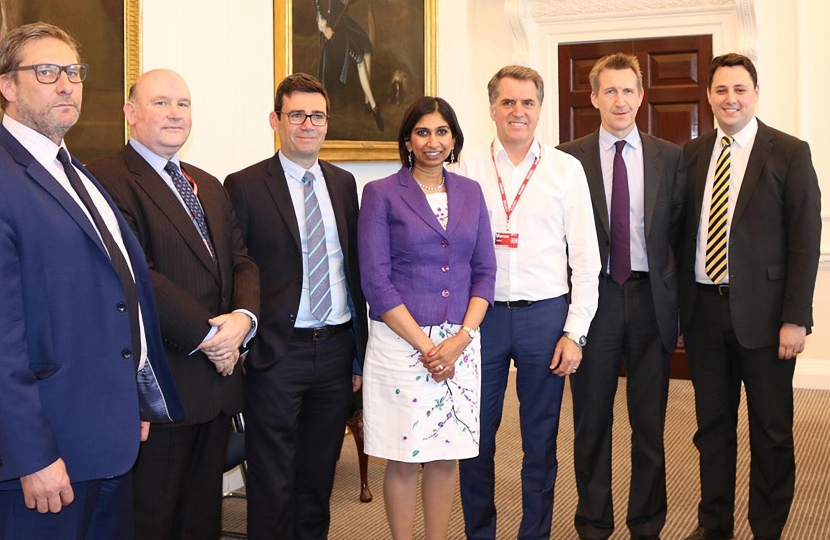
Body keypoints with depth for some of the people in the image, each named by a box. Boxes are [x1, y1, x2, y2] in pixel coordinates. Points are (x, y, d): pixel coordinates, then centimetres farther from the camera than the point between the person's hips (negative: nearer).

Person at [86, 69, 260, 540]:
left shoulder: (210, 187, 18)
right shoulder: (109, 180, -9)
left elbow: (242, 262, 12)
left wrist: (243, 317, -8)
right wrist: (208, 334, -16)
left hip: (218, 376, 8)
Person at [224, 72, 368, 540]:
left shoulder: (343, 183, 10)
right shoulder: (245, 186, -5)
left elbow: (354, 268, 12)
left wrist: (360, 351, 11)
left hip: (336, 348, 5)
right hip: (278, 354, -4)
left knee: (320, 476, 16)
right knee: (273, 486, 5)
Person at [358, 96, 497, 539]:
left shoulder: (470, 192, 9)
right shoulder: (381, 194, -3)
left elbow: (484, 271, 8)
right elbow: (375, 280, -8)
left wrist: (461, 338, -7)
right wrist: (425, 346, -13)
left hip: (459, 343, 4)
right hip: (401, 342, -3)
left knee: (446, 457, 10)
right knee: (404, 460, 3)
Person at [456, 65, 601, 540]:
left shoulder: (566, 169, 3)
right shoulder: (468, 171, 3)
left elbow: (586, 258, 2)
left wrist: (576, 332, -3)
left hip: (545, 315, 0)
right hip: (481, 316, 0)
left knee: (541, 439, 10)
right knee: (477, 435, 8)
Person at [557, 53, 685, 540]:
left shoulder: (670, 158, 6)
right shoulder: (568, 159, 1)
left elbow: (678, 230, 6)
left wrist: (671, 290, 0)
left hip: (650, 298, 1)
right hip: (595, 297, -1)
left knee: (650, 422, 9)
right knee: (591, 420, 8)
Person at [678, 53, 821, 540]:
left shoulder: (789, 153, -4)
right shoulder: (692, 154, 8)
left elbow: (806, 240, -7)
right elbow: (683, 231, 10)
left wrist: (795, 318, -12)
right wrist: (678, 304, 4)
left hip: (761, 312, -4)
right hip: (703, 309, 4)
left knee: (771, 433, 7)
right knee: (713, 426, 14)